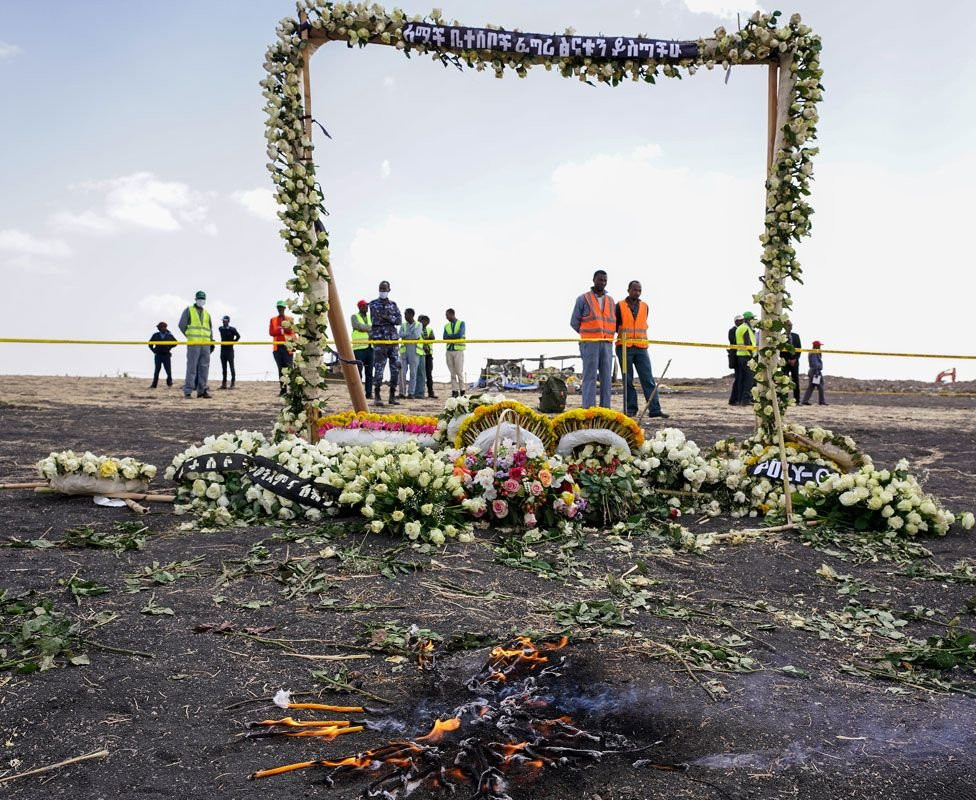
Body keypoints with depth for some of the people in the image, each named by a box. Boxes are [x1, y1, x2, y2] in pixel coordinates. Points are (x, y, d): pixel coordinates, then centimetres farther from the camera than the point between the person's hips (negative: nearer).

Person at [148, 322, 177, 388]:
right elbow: (150, 344, 13)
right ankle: (154, 384, 5)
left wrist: (169, 347, 8)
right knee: (157, 370, 2)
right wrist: (154, 350, 6)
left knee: (168, 370, -3)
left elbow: (175, 343, 14)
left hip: (166, 355, 0)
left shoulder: (169, 335, 4)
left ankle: (169, 382, 16)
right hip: (158, 355, 1)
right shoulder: (156, 335, 5)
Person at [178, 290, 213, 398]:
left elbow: (210, 328, 23)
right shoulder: (188, 310, 7)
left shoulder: (207, 313, 20)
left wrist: (211, 341, 12)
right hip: (193, 344, -5)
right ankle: (187, 391, -6)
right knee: (192, 367, -7)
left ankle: (202, 390, 6)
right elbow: (182, 325, 1)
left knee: (204, 367, 2)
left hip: (206, 344, 5)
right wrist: (190, 336, 1)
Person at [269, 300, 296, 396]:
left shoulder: (290, 319, 9)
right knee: (280, 368, 4)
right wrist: (282, 330, -10)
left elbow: (291, 330, -6)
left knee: (288, 368, -9)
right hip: (277, 347, 3)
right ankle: (283, 389, 6)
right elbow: (271, 332, 1)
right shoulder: (273, 320, 14)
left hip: (287, 346, -3)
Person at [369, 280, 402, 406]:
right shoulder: (374, 304, 5)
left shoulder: (393, 304, 16)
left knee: (395, 367, 3)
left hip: (393, 339, 4)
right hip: (379, 339, -4)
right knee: (379, 367, -7)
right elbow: (376, 319, -9)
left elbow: (399, 320, 3)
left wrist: (387, 317, -11)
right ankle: (377, 396, -1)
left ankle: (392, 395, 11)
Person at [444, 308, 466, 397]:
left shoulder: (461, 323, 3)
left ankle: (462, 390, 3)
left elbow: (460, 335, -12)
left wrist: (449, 335, -4)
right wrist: (455, 336, -12)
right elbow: (445, 337, 3)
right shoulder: (446, 326, 15)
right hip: (449, 350, 4)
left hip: (458, 350, -4)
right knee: (452, 372, 2)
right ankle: (454, 391, 5)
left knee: (459, 372, -5)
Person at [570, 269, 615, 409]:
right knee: (590, 377, -8)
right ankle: (588, 410, -9)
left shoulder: (610, 301, 16)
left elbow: (614, 322, 22)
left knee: (606, 377, 2)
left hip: (607, 344, 5)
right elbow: (574, 322, 3)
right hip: (589, 344, -5)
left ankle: (605, 409, 5)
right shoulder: (583, 299, 3)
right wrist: (588, 336, 6)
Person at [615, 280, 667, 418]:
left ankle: (655, 409, -5)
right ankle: (630, 409, 8)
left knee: (648, 379, -3)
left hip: (641, 348, 3)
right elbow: (615, 325, 7)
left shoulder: (644, 306, 11)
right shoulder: (620, 306, 2)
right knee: (627, 380, 2)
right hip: (624, 348, -2)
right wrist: (621, 333, -6)